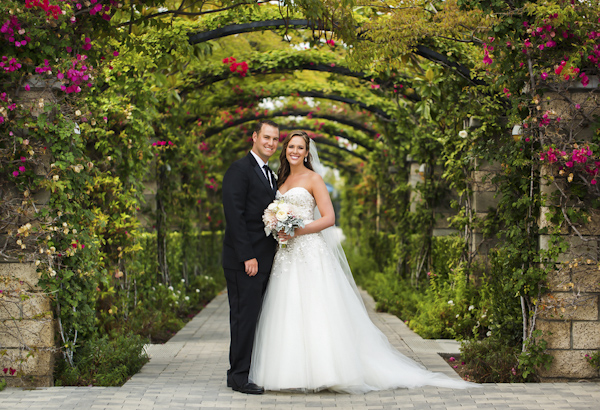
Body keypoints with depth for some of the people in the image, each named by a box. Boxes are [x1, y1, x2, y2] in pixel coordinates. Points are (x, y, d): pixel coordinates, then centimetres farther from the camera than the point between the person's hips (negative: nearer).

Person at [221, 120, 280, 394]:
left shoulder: (269, 175, 19)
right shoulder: (240, 170, -9)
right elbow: (234, 215, -16)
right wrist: (247, 256, -20)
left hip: (264, 259, 9)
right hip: (245, 259, -9)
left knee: (255, 316, 11)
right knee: (245, 315, -6)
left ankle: (253, 370, 17)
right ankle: (238, 375, 1)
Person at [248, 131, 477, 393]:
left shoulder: (313, 179, -1)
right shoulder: (282, 179, 18)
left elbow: (328, 218, -8)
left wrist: (298, 231, -16)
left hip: (310, 251, -6)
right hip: (287, 254, 6)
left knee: (315, 310, -10)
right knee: (288, 312, 1)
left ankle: (323, 370, -8)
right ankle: (294, 373, 2)